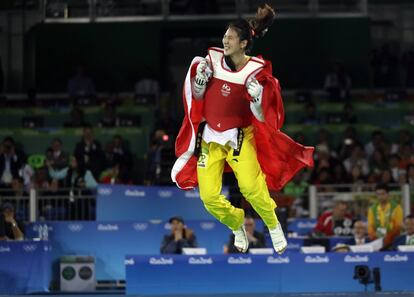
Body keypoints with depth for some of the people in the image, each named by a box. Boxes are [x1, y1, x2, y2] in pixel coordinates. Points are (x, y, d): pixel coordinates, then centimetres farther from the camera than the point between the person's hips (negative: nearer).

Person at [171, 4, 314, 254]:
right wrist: (200, 78, -11)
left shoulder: (256, 72, -11)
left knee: (251, 187, -23)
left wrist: (257, 97, -28)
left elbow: (262, 116, -9)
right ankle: (237, 226, 23)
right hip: (209, 136, 3)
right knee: (209, 196, -6)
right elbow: (197, 95, 9)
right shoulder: (213, 60, -3)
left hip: (240, 136, -3)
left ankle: (274, 226, 4)